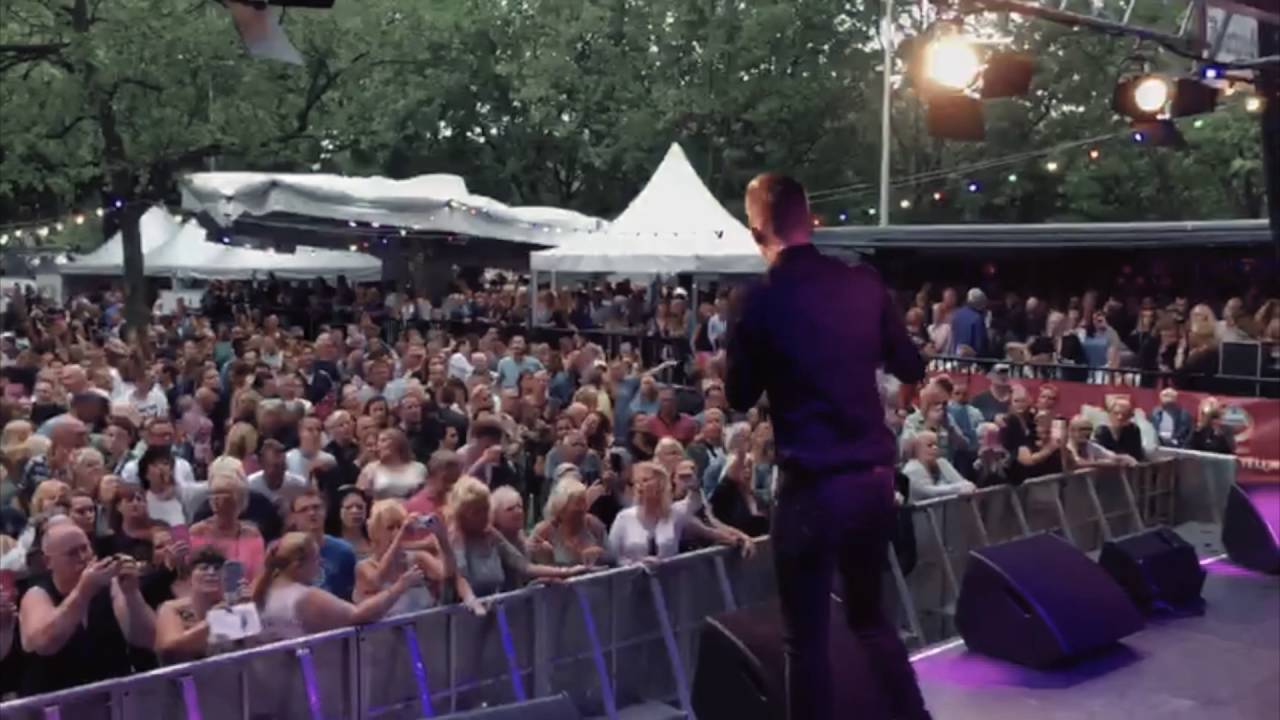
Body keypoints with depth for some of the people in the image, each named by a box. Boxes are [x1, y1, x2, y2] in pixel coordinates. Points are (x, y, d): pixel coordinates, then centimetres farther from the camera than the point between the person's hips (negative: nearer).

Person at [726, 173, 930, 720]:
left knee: (807, 636, 8)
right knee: (870, 616, 24)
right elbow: (911, 368, 12)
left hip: (812, 485, -5)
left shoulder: (763, 300, -9)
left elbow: (740, 397, 2)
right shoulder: (864, 283, 2)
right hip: (875, 476, 5)